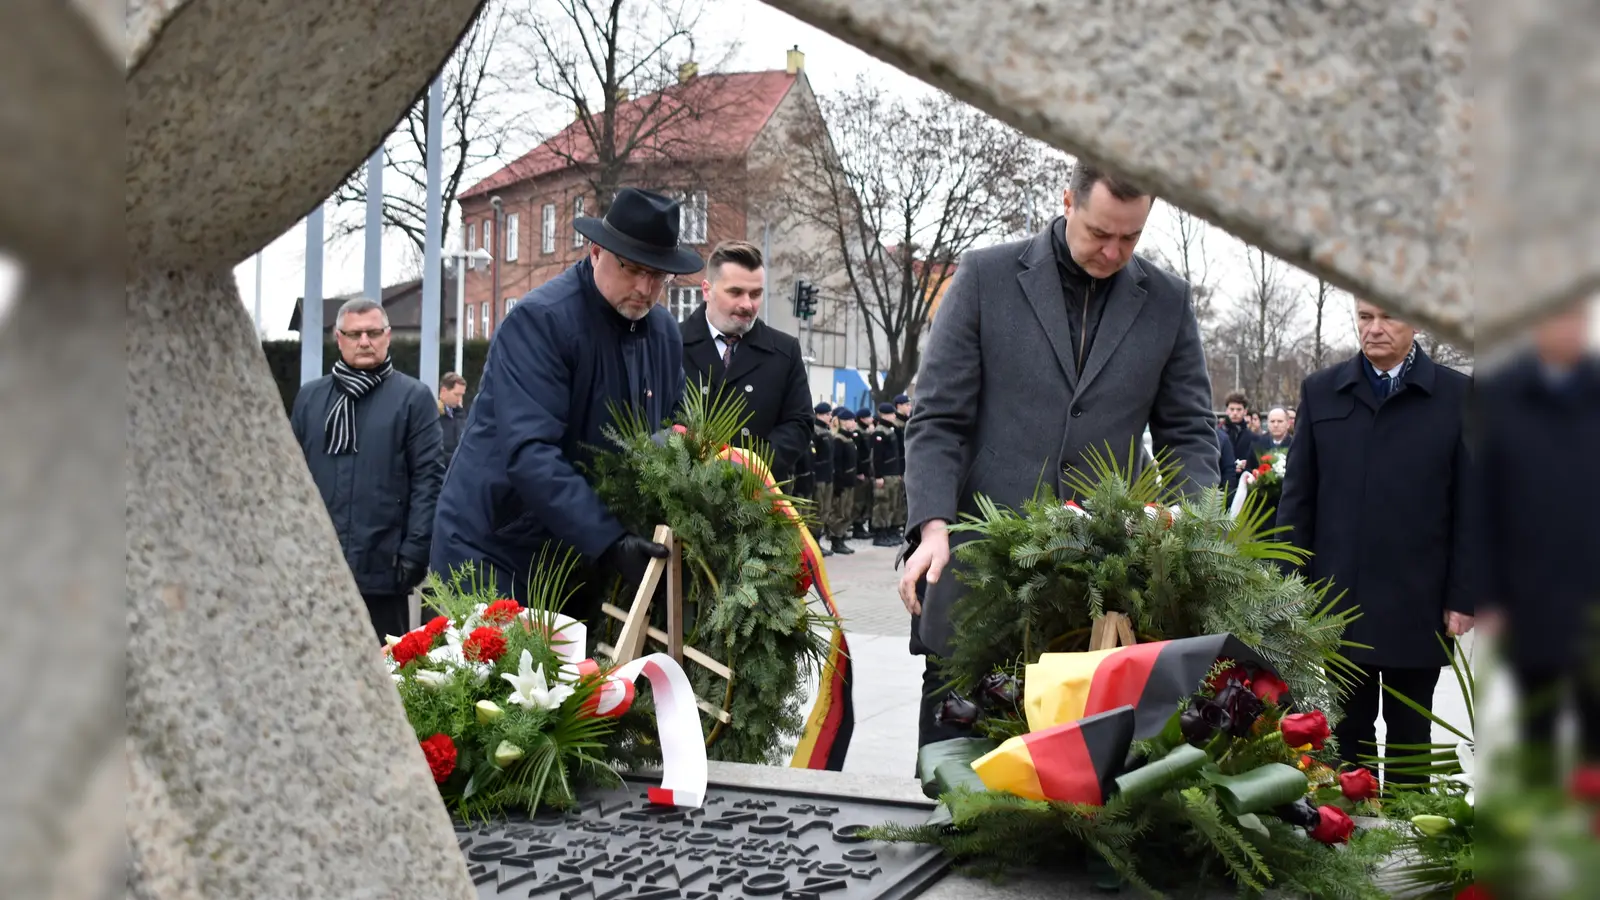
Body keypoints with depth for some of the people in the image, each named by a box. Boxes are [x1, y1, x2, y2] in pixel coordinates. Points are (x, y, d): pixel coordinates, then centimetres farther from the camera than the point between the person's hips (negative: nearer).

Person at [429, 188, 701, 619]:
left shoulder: (664, 331, 5)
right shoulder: (539, 319, -17)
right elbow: (530, 454, -26)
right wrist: (609, 543, -33)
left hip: (583, 562, 6)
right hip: (496, 552, -6)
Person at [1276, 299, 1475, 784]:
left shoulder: (1458, 396, 0)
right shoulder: (1321, 391, 6)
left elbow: (1470, 507, 0)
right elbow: (1297, 498, 7)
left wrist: (1463, 597, -3)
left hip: (1418, 607, -1)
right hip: (1339, 600, 1)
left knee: (1410, 731, 12)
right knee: (1347, 730, 10)